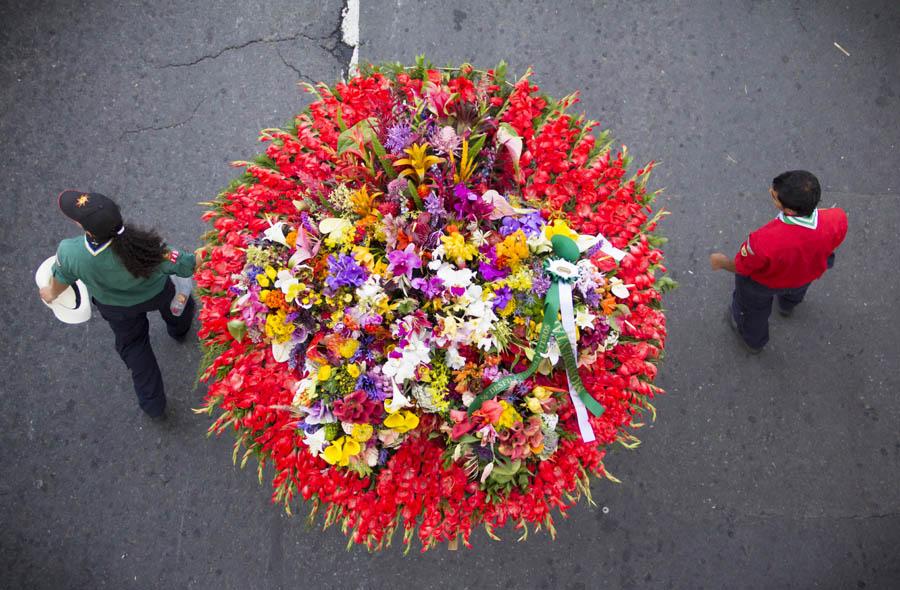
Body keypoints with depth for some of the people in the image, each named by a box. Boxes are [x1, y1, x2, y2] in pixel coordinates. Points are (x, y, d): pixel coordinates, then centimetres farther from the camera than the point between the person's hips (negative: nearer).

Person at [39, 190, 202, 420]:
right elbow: (188, 264, -33)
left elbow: (61, 280, -13)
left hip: (116, 307, 1)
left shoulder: (69, 254, -38)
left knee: (134, 346, 29)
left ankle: (153, 405, 44)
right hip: (155, 294, -1)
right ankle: (179, 329, 71)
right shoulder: (142, 246, -46)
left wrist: (51, 293, 10)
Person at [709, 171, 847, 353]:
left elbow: (741, 268, -26)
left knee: (753, 310, 32)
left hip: (763, 283, -4)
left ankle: (753, 341, 63)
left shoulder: (764, 242, -49)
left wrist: (721, 262, -3)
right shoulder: (838, 219, -36)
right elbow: (831, 244, -10)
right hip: (807, 275, 4)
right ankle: (788, 305, 77)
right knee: (796, 289, 41)